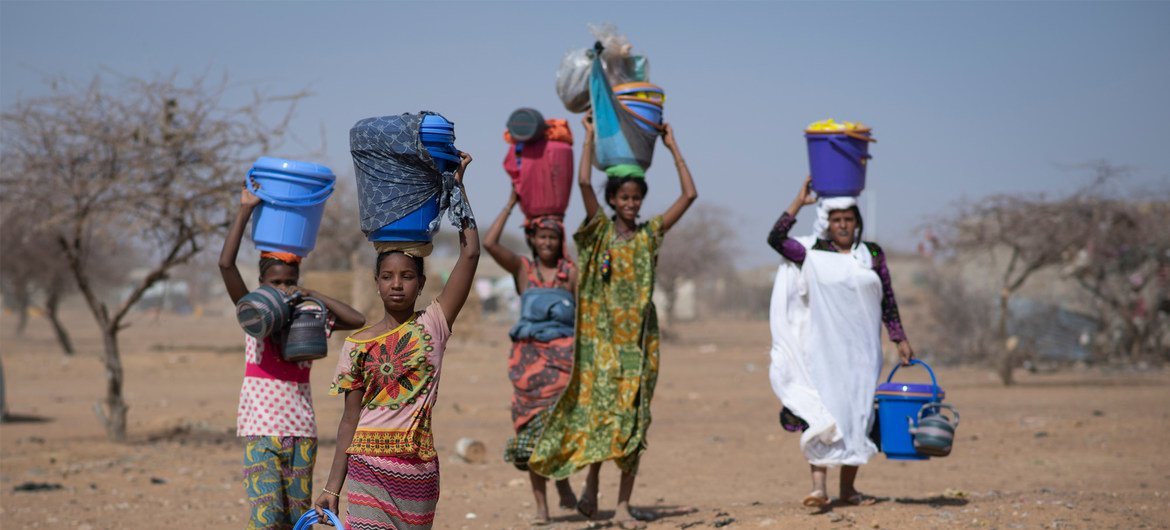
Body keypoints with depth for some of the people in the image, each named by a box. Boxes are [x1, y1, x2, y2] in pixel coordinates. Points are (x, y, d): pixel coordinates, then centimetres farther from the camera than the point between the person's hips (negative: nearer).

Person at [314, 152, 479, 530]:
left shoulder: (433, 325, 3)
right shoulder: (358, 344, 5)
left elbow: (470, 253, -4)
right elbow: (350, 419, 7)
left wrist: (457, 186, 0)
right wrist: (332, 487, 4)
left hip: (418, 469, 1)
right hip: (368, 466, 0)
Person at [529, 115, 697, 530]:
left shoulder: (650, 234, 7)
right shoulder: (599, 231, 2)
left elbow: (690, 194, 2)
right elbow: (583, 182, -11)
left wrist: (672, 147, 5)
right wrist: (590, 137, -4)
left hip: (639, 338, 1)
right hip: (602, 336, -1)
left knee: (632, 418, 0)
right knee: (599, 409, -4)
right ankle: (591, 482, 18)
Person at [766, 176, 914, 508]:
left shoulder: (873, 254, 9)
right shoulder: (813, 254, 2)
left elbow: (887, 300, 13)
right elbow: (776, 240, -10)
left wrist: (900, 339, 10)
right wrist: (800, 202, -7)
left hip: (861, 349, 3)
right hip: (823, 347, -3)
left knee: (858, 414, 4)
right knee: (822, 414, -12)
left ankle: (848, 488, 12)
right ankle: (819, 485, -17)